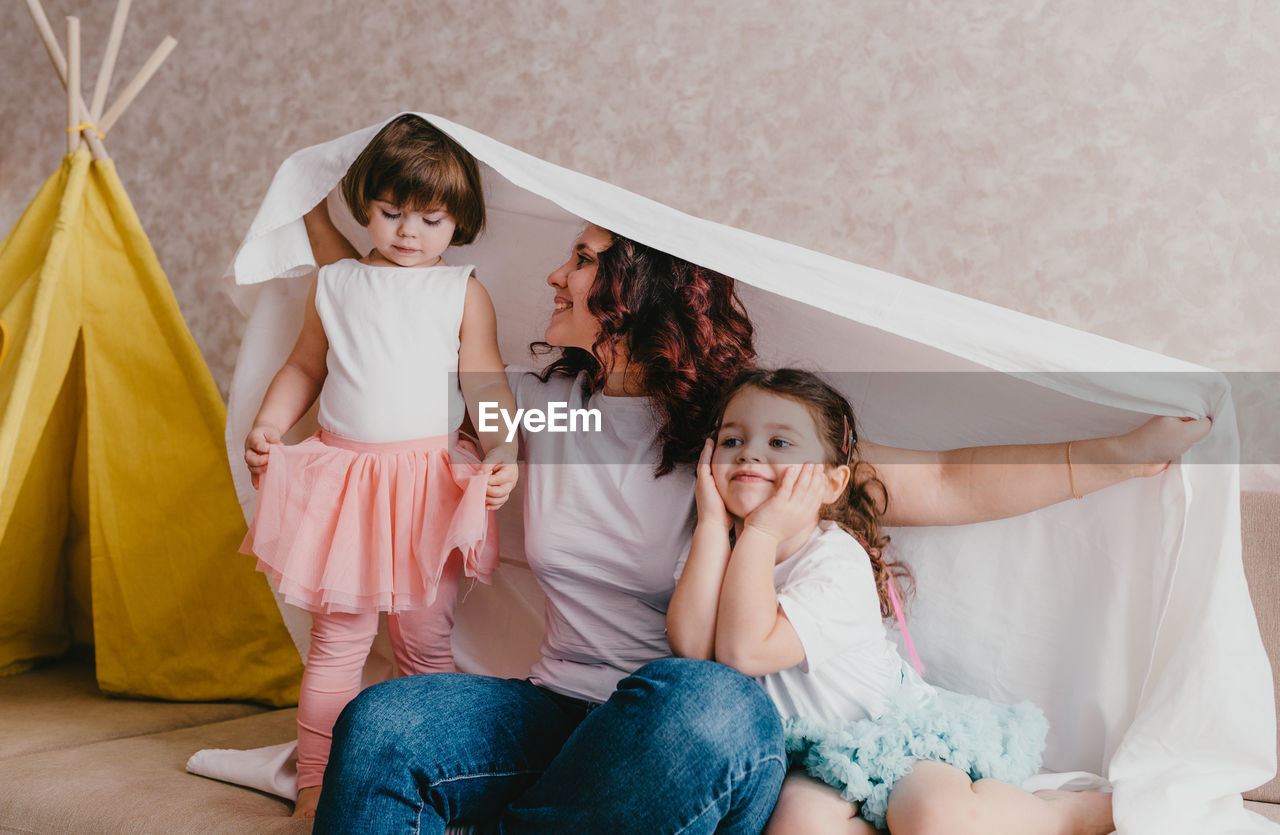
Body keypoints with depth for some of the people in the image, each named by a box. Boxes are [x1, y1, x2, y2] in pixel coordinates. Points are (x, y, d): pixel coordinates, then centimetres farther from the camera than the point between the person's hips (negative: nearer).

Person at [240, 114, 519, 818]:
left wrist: (503, 450, -13)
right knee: (339, 636, 3)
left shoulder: (463, 292, 5)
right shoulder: (335, 284, 10)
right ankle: (315, 780, 12)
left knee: (425, 639, 6)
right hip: (345, 477, 1)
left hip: (431, 480, -1)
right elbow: (304, 369, 18)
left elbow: (486, 386, 3)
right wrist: (267, 427, 4)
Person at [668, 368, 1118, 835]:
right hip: (815, 757, 3)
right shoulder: (714, 550, -1)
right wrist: (715, 520, -22)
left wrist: (762, 530, -28)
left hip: (898, 734, -3)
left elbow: (745, 652, -32)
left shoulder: (838, 563, -18)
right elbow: (691, 645, -23)